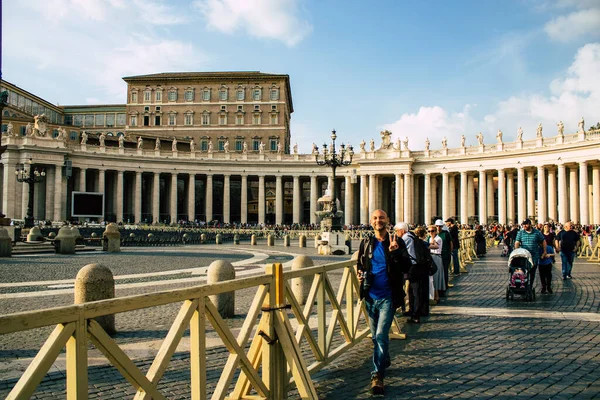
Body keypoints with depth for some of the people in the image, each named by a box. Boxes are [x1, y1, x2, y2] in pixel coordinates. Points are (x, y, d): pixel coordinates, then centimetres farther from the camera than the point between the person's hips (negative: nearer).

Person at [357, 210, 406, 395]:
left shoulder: (397, 243, -5)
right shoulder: (366, 243, 5)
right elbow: (360, 264, 19)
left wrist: (394, 253, -28)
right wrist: (360, 274, -3)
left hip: (387, 297, -4)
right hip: (370, 296, 4)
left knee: (381, 336, -12)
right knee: (375, 336, 17)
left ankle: (378, 375, -5)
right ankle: (384, 361, 41)